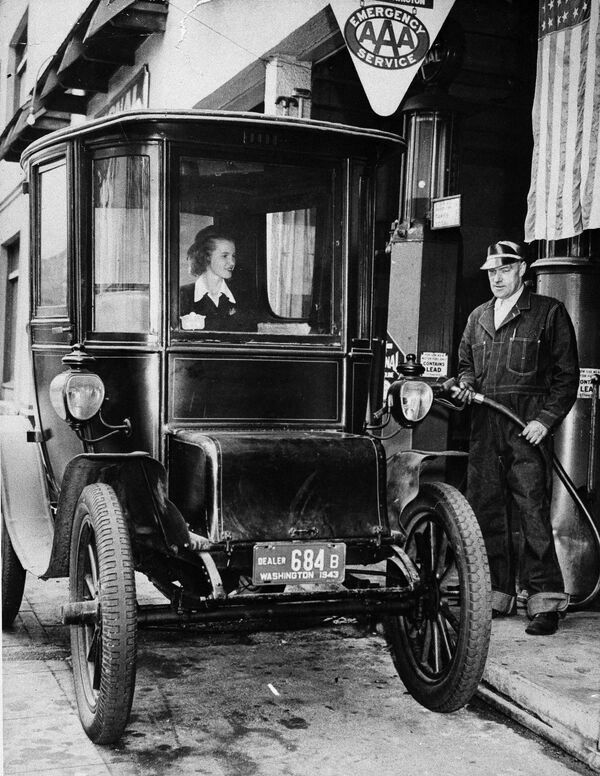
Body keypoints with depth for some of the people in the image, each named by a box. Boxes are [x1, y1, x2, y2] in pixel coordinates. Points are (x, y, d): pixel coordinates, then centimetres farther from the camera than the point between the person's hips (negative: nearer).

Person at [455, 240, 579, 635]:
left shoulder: (550, 312, 3)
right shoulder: (478, 317, 19)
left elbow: (567, 375, 0)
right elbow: (465, 362, 29)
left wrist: (546, 419, -10)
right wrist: (465, 383, 6)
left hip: (528, 428, -5)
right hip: (484, 428, 6)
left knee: (533, 512, -9)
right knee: (486, 510, 7)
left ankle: (546, 601, -2)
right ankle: (497, 594, 19)